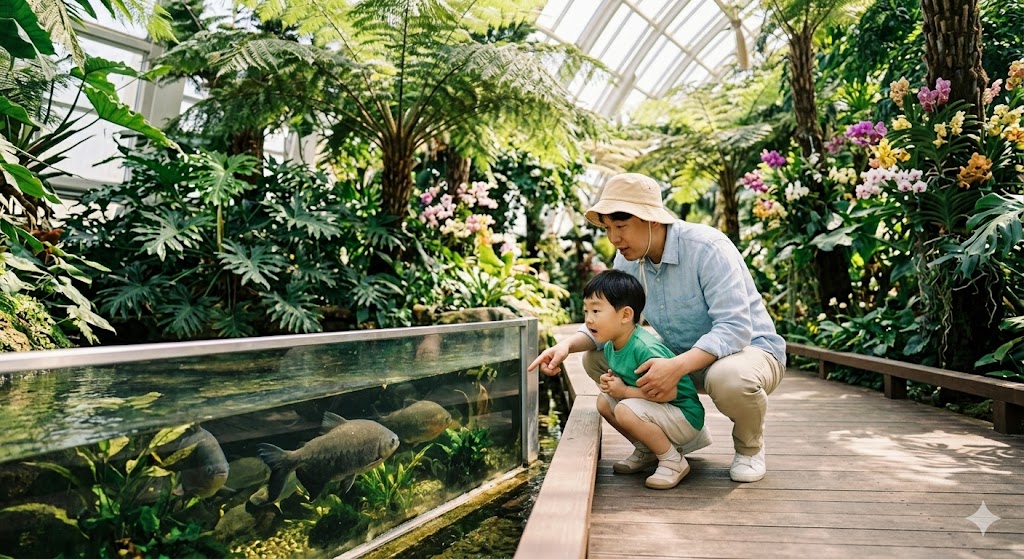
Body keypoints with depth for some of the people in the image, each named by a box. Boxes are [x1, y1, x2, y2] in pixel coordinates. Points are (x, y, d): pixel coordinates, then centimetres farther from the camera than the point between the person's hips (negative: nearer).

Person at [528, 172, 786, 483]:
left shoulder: (708, 248, -27)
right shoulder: (628, 259, -5)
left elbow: (735, 329, -32)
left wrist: (678, 366, -45)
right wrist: (567, 344, -20)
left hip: (749, 347, -6)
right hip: (684, 356, 6)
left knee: (730, 379, -42)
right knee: (597, 358, -5)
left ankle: (749, 446, -2)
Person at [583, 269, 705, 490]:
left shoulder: (645, 349, -30)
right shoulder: (610, 345, -1)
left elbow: (668, 392, -32)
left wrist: (624, 391, -22)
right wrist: (609, 382, -8)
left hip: (686, 419, -9)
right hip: (656, 410, 9)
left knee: (626, 411, -30)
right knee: (604, 402, 3)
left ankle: (673, 461, -9)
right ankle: (646, 450, 15)